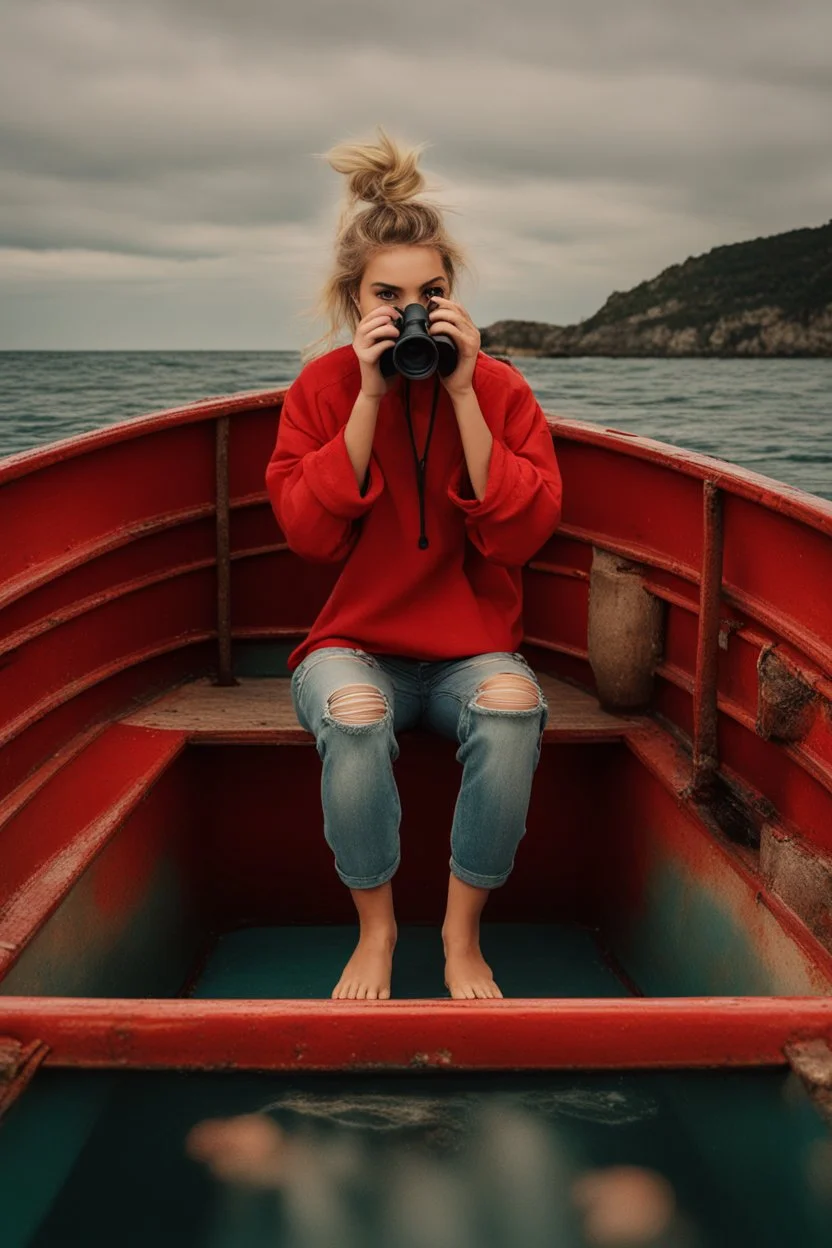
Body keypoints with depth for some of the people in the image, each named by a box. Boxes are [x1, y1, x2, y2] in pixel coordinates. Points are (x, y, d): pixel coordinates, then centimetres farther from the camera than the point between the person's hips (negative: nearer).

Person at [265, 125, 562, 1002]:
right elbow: (311, 535, -10)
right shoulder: (321, 387, 2)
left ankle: (462, 933, -12)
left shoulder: (500, 387, 1)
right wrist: (370, 396, -15)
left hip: (471, 650, 1)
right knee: (354, 714, -35)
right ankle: (376, 927, -9)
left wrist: (462, 395, -15)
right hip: (354, 646, 0)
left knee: (513, 704, -33)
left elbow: (522, 534, -11)